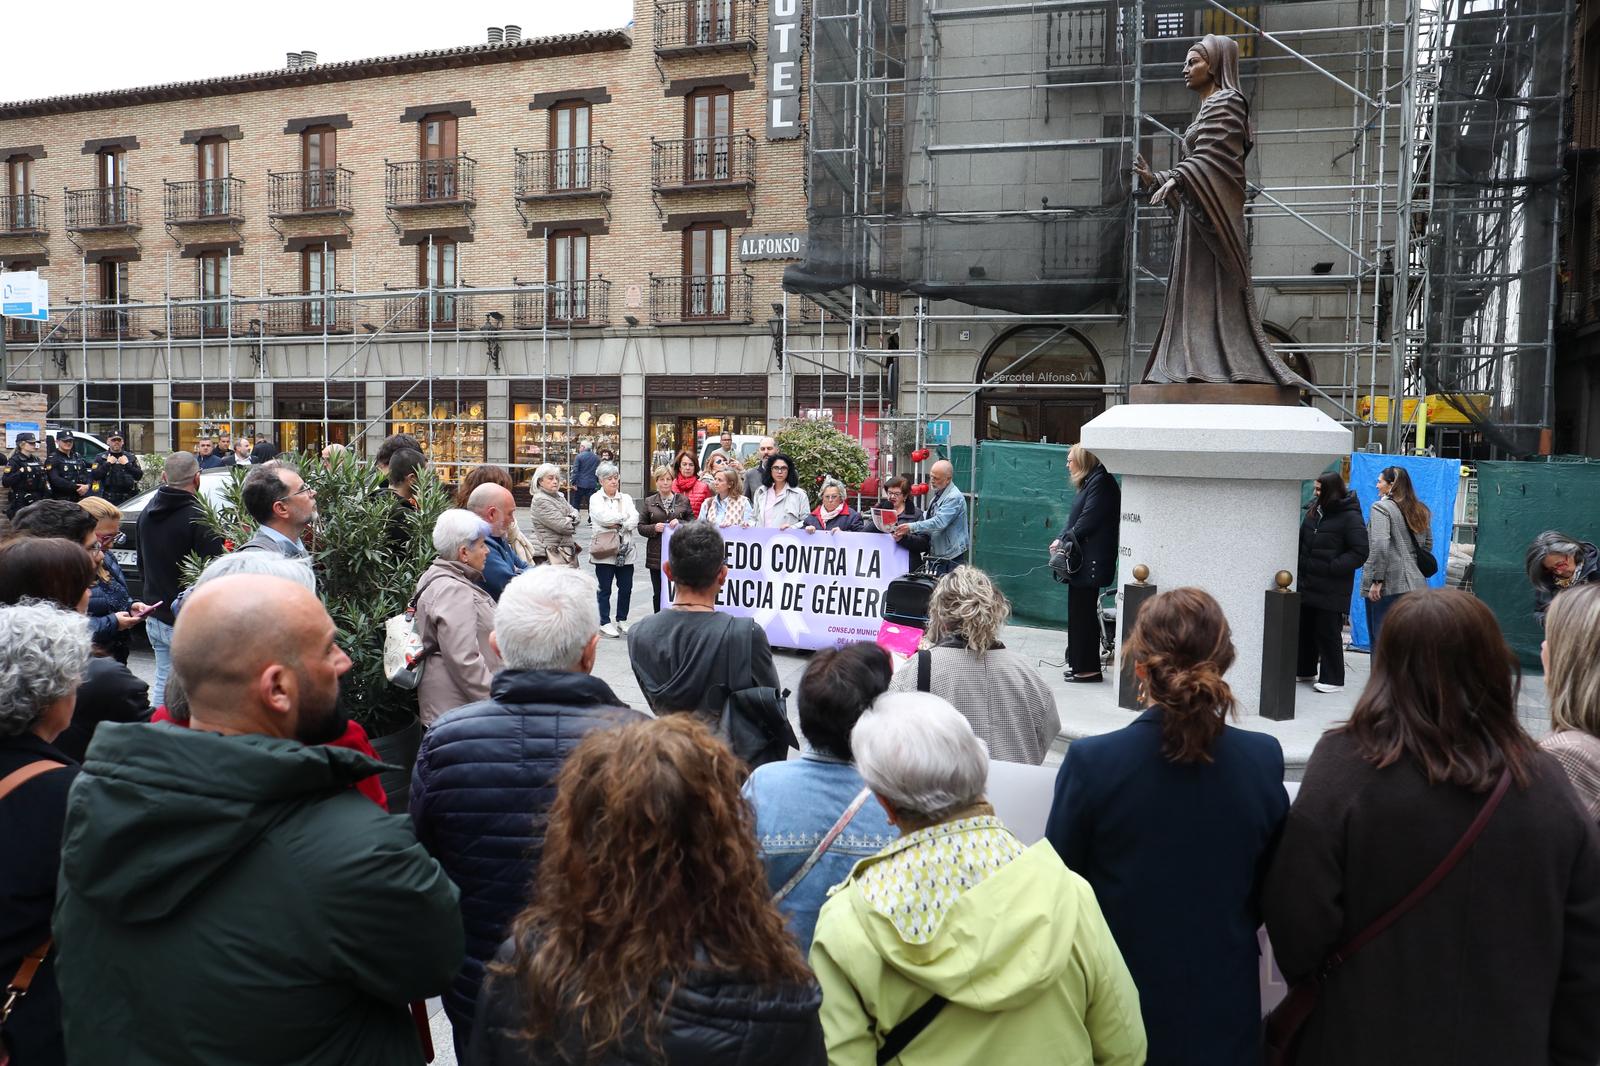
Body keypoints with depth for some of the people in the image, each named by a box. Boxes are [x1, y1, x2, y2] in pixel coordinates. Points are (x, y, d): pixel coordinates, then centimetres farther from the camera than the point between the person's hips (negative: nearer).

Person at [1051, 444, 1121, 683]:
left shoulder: (1101, 482, -13)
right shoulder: (1089, 483, 17)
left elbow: (1088, 521, -19)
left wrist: (1064, 541, -13)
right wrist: (1062, 540, 0)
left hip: (1090, 562, -10)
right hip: (1081, 561, 10)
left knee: (1083, 613, -4)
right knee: (1079, 612, 14)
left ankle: (1089, 668, 2)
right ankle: (1080, 664, 21)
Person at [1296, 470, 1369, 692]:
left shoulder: (1350, 517, -11)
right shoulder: (1314, 511, 10)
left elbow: (1359, 553, -13)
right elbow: (1302, 540, 19)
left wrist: (1332, 567, -18)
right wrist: (1300, 565, 7)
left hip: (1332, 588, -7)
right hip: (1308, 583, 7)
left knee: (1328, 632, -1)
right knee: (1304, 628, 14)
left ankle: (1332, 678, 9)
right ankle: (1304, 670, 28)